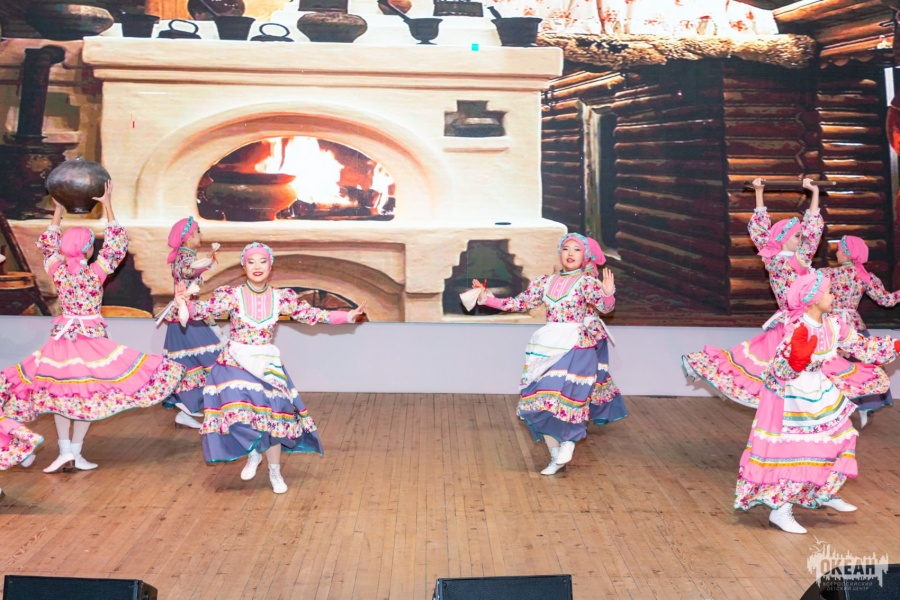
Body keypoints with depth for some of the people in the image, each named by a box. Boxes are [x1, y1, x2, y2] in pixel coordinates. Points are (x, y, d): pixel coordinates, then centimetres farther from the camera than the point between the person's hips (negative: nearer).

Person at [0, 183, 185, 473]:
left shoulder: (58, 270, -3)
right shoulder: (95, 272, -12)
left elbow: (47, 244, 16)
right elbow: (117, 243, -7)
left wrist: (58, 210, 19)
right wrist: (107, 205, -4)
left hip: (61, 340, 3)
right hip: (91, 340, -3)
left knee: (58, 391, 12)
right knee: (88, 393, 5)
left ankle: (64, 451, 3)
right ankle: (75, 452, 7)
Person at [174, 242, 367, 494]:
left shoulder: (281, 297, -1)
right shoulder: (232, 295, -6)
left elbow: (311, 314, 1)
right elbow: (203, 310, -11)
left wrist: (348, 316, -6)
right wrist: (184, 303, -33)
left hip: (266, 365, 2)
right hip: (234, 363, -1)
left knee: (271, 417, 3)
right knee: (237, 413, -17)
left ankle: (275, 472, 25)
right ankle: (253, 453, 17)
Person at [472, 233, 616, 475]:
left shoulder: (586, 282, -4)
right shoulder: (545, 282, 11)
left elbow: (604, 306, -19)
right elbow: (520, 303, 14)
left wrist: (608, 294, -40)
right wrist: (487, 298, 11)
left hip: (575, 349, -5)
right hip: (546, 348, 5)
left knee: (564, 398, -12)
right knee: (539, 400, 2)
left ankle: (567, 444, 16)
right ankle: (556, 456, 17)